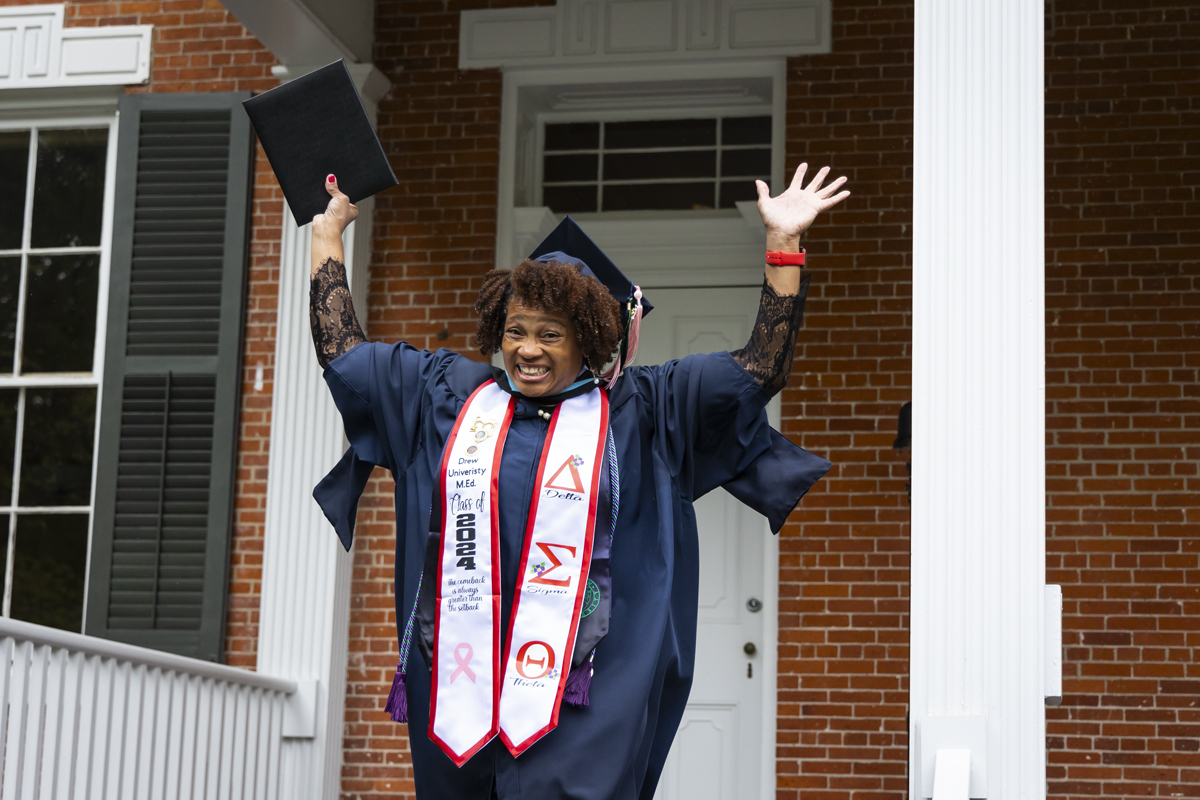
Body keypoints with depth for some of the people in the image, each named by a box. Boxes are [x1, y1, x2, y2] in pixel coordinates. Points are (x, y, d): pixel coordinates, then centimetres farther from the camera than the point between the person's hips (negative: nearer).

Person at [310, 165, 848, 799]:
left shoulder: (633, 409, 7)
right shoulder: (451, 394, 14)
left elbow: (759, 370, 2)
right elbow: (342, 354, 21)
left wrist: (782, 244, -3)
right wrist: (327, 232, 24)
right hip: (458, 679, 3)